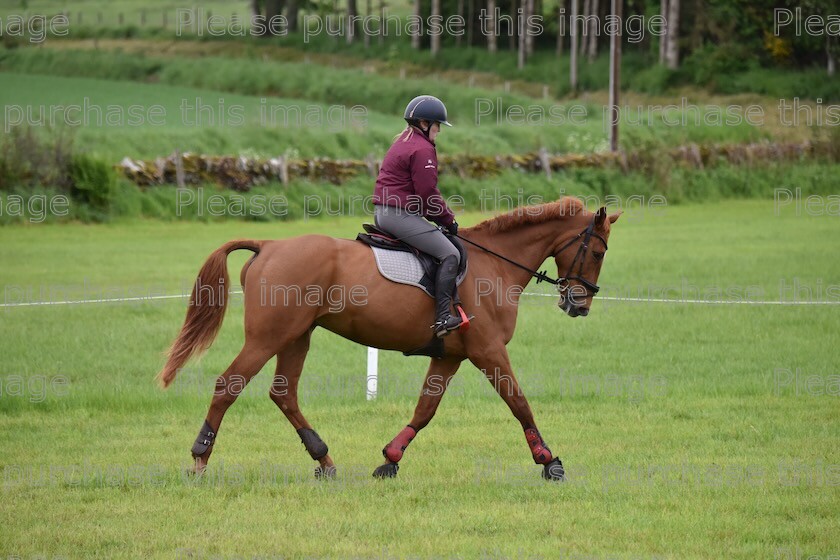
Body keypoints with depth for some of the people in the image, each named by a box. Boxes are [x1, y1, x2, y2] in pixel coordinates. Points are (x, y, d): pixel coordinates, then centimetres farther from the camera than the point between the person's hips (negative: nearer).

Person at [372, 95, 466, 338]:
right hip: (401, 215, -11)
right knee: (450, 254, -13)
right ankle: (442, 317, -22)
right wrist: (449, 221, -2)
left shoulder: (402, 142, 21)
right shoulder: (422, 150, -13)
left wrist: (443, 218, 17)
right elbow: (429, 195, -16)